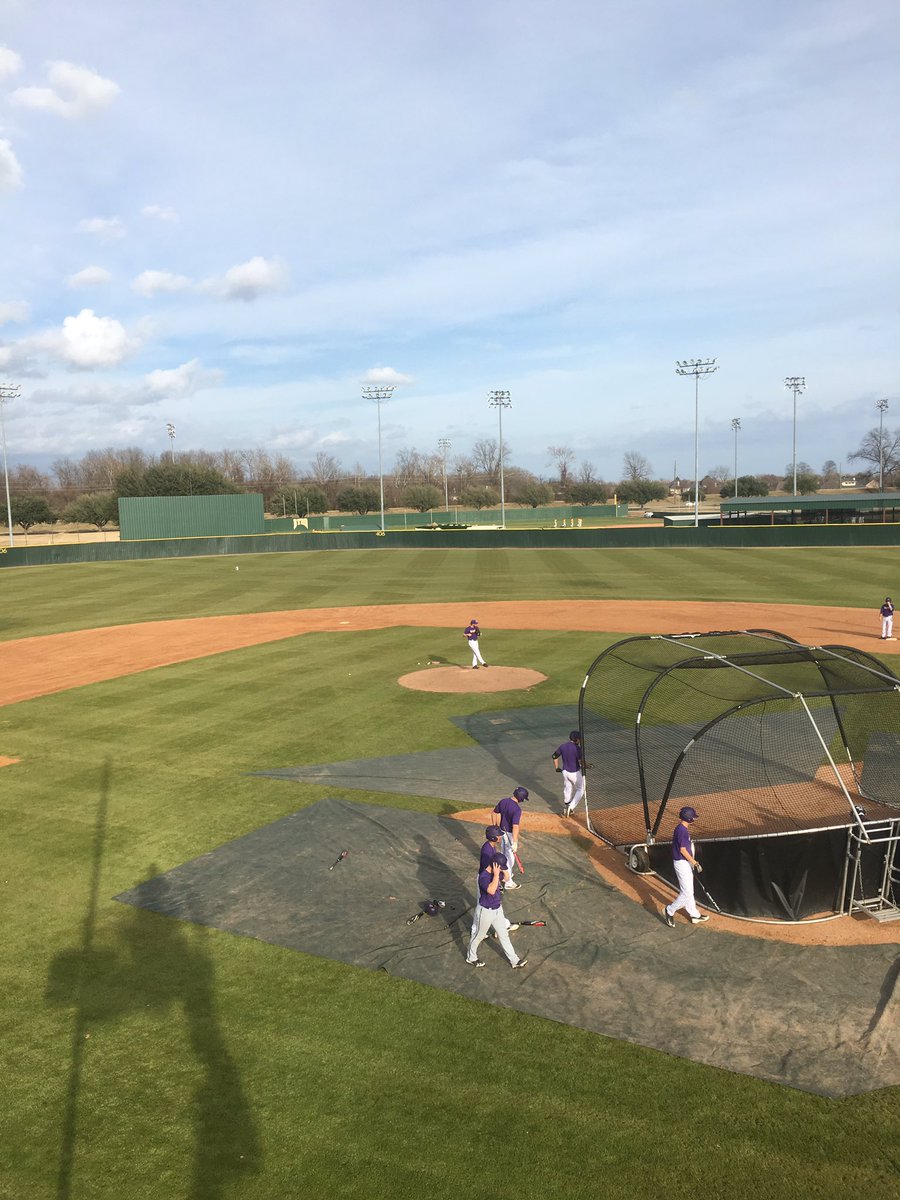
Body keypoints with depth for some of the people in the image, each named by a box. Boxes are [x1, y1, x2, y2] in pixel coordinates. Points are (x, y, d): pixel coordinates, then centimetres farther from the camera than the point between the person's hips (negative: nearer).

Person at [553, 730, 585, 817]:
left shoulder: (562, 746, -2)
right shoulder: (577, 748, -21)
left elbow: (555, 756, 7)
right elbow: (581, 762, -23)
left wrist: (557, 768, 18)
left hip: (565, 772, 6)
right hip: (575, 773, -6)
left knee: (567, 790, 21)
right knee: (580, 790, 14)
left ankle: (566, 809, 32)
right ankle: (571, 807, 2)